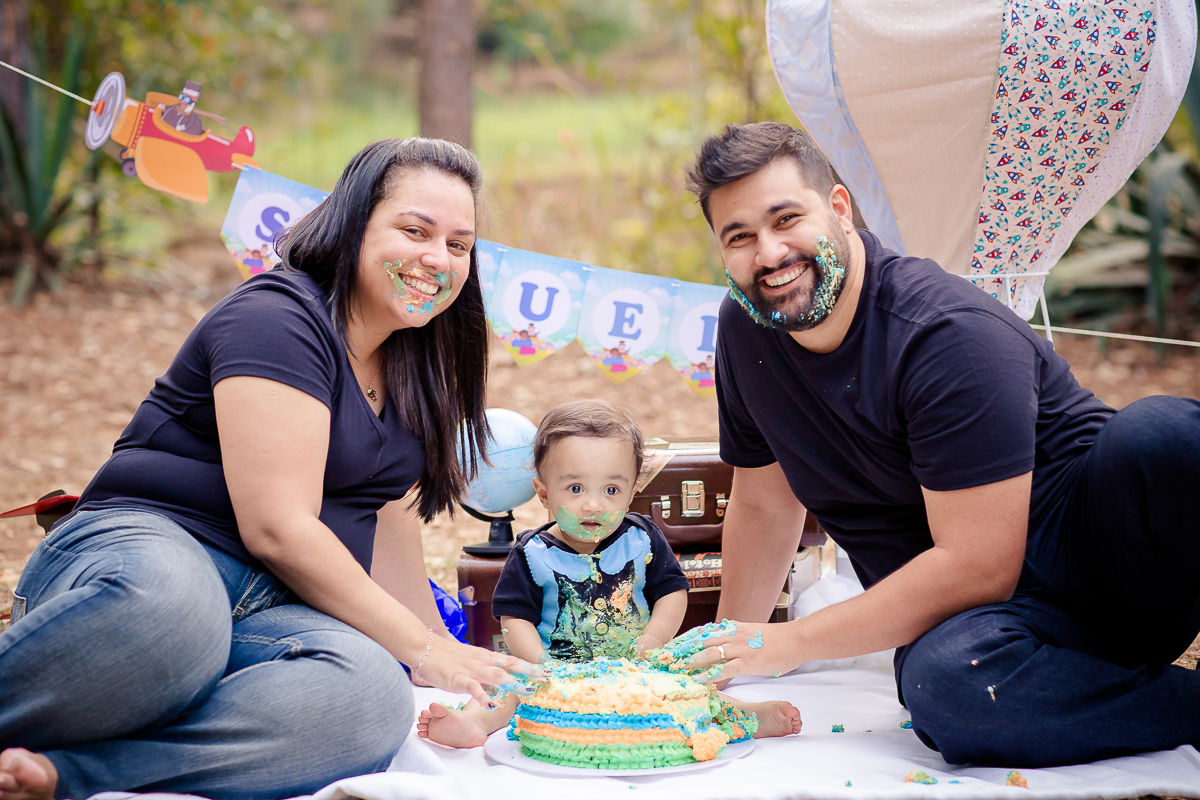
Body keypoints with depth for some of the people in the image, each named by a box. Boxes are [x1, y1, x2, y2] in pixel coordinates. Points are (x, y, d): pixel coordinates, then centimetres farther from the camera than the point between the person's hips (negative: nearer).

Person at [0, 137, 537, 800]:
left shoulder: (410, 370, 19)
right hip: (147, 550, -6)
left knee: (375, 699, -32)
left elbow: (389, 528, 22)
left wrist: (453, 664, 12)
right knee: (167, 603, -46)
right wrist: (425, 652, -12)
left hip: (270, 611, 7)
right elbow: (277, 528, -16)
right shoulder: (274, 320, -9)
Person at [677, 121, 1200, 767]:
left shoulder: (948, 332, -17)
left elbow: (977, 565, -21)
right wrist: (730, 647, 22)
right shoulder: (745, 331, 5)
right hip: (961, 616, 5)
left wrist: (790, 642, -15)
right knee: (944, 682, -36)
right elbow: (763, 504, 19)